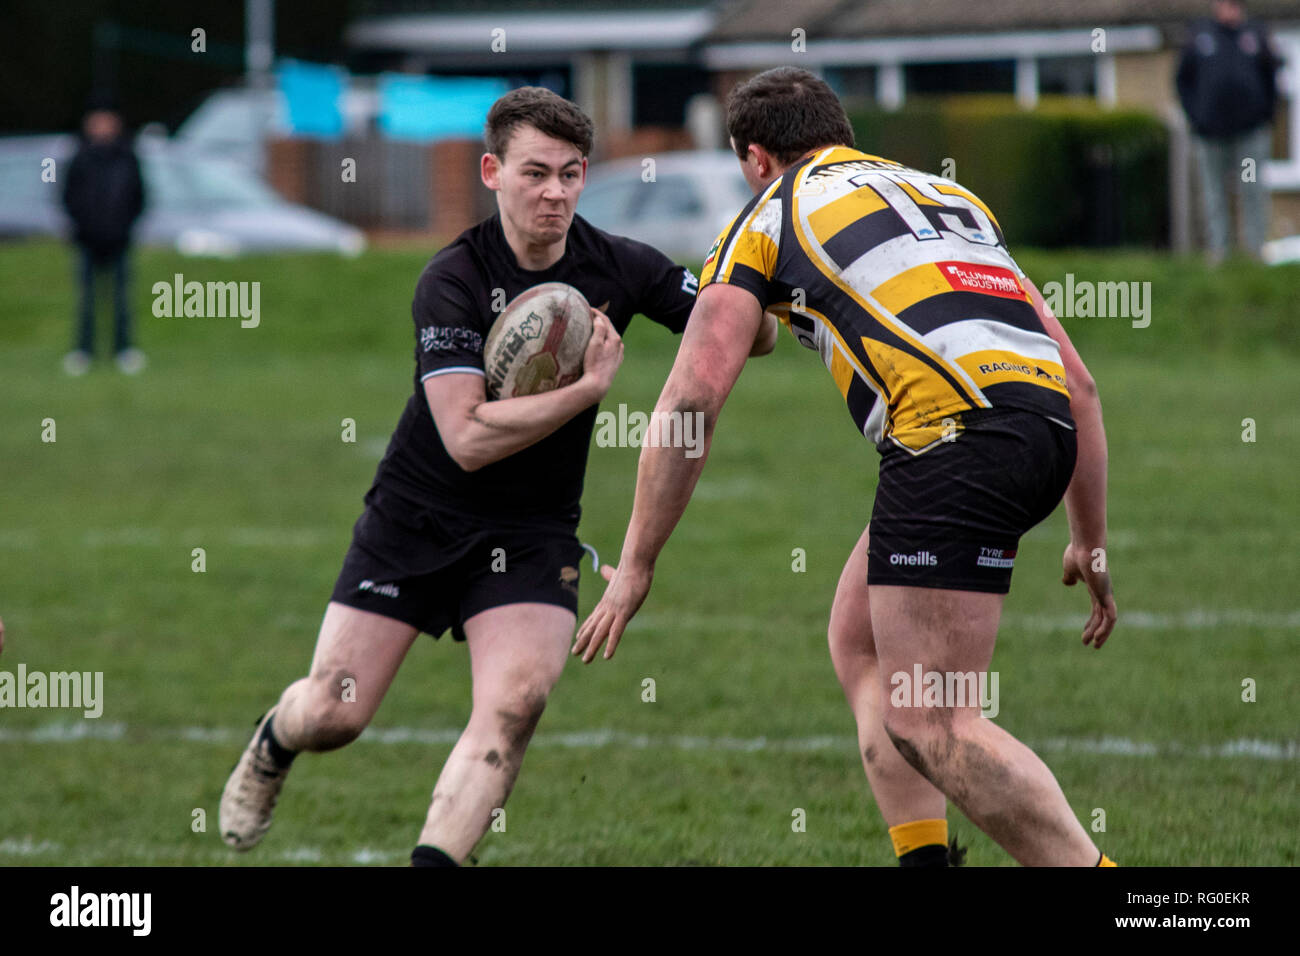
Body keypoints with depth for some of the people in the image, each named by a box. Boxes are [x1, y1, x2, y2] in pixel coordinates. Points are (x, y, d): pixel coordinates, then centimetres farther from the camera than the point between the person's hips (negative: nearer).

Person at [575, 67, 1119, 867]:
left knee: (926, 724, -7)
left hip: (958, 430, -7)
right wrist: (1092, 540, 32)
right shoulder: (952, 197, 32)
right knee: (860, 647, 22)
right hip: (1045, 416, 7)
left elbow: (692, 398, 6)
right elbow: (1078, 380, 28)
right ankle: (925, 861, 15)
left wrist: (636, 568, 11)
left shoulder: (767, 220, 15)